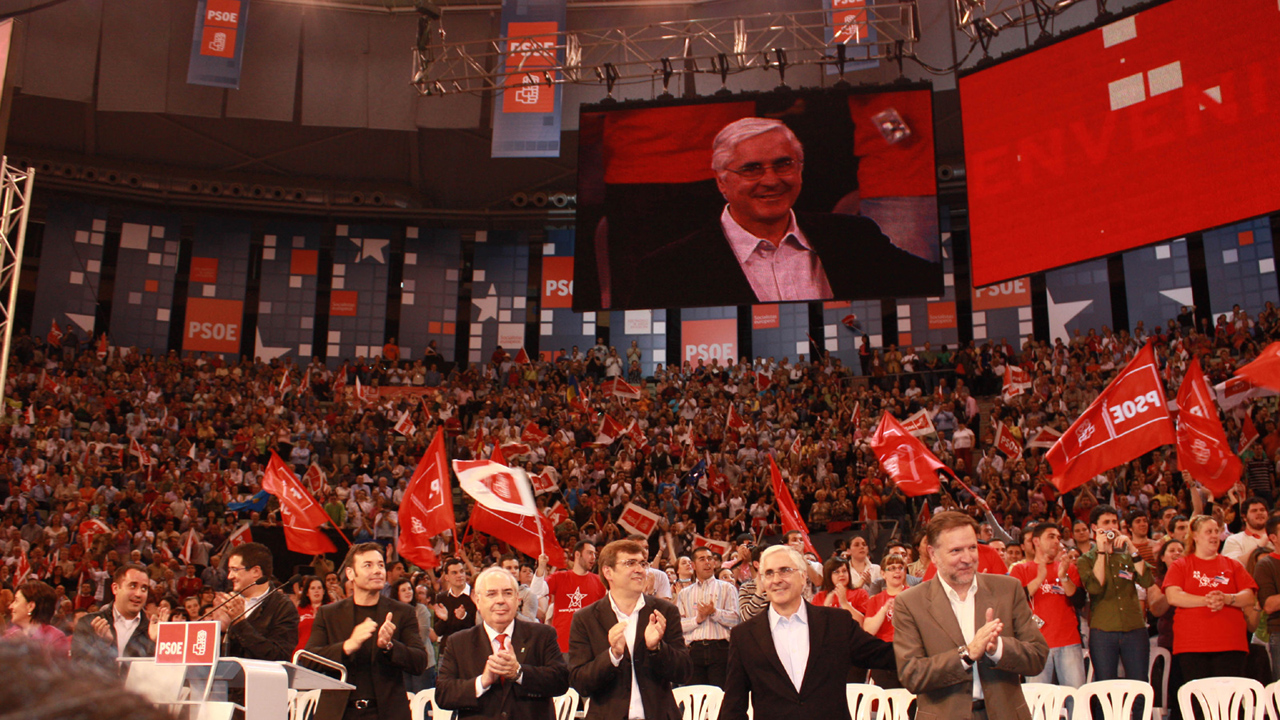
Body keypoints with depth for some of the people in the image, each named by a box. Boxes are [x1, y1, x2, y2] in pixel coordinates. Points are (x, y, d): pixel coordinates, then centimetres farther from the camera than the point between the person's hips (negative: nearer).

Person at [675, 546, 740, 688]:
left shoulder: (727, 588, 14)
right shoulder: (684, 594, 19)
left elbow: (735, 619, 0)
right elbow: (677, 624, 6)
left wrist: (714, 612, -13)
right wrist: (697, 619, -8)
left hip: (719, 648, -2)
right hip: (694, 650, 2)